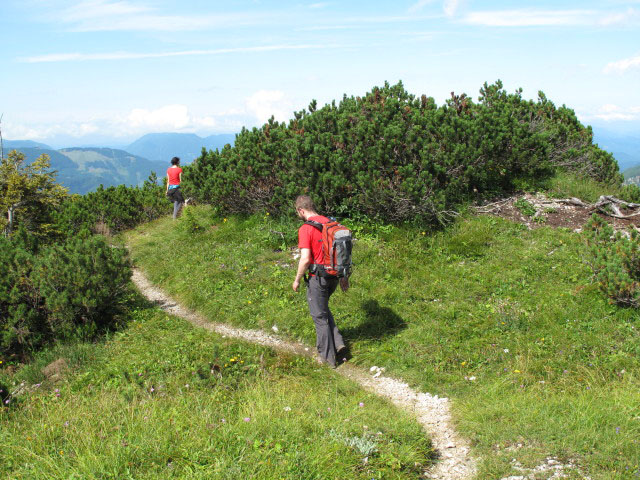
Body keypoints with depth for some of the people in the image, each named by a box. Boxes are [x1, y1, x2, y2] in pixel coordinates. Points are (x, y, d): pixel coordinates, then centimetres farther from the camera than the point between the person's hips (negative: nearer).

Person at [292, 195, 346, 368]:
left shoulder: (305, 229, -17)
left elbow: (305, 259, -22)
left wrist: (297, 280, -8)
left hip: (318, 277, -7)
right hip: (334, 275, 7)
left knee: (320, 316, 8)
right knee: (323, 308, 28)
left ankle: (327, 357, 17)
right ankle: (337, 342, 22)